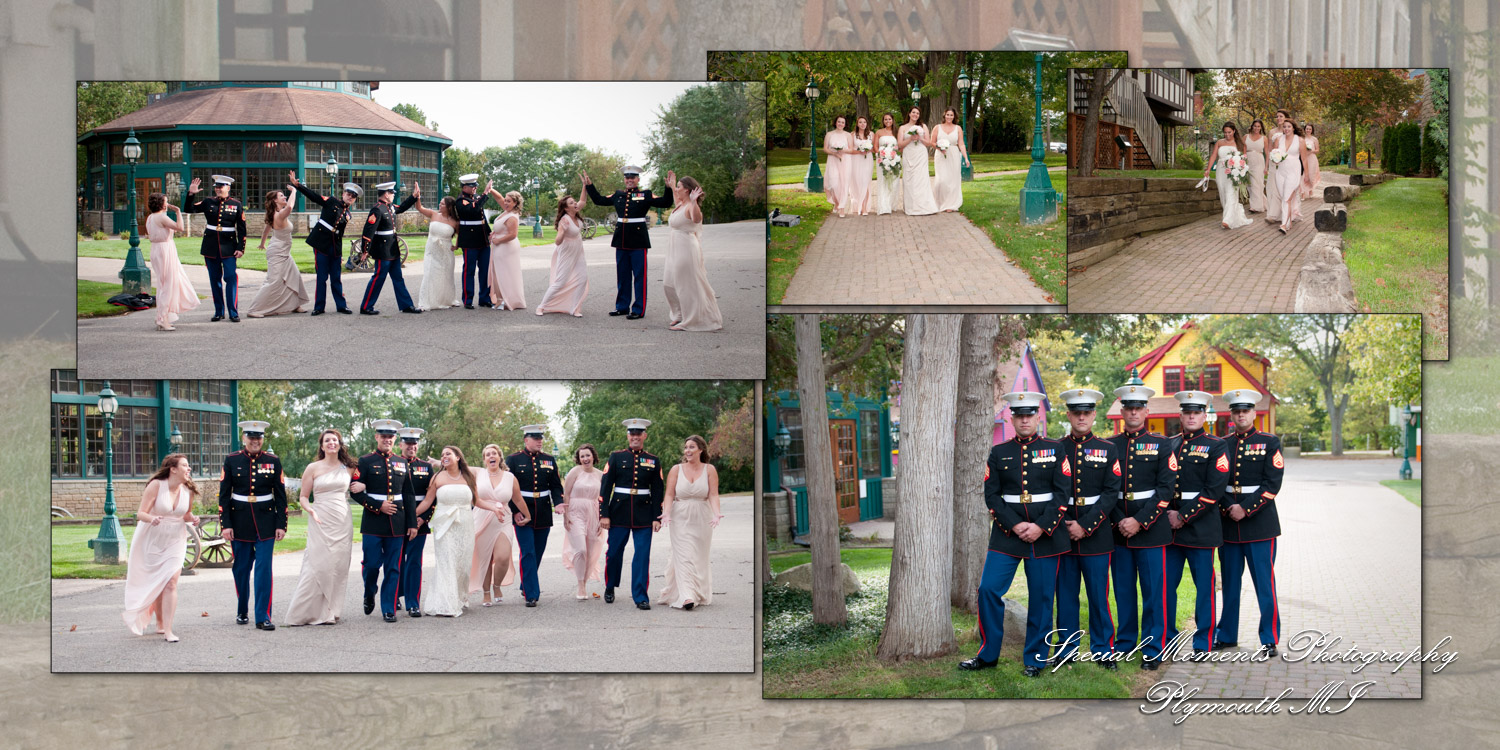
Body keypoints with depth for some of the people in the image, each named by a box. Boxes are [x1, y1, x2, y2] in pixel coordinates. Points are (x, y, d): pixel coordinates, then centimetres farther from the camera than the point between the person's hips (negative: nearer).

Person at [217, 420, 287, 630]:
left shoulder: (273, 461, 3)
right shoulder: (232, 460, 2)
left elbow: (281, 496, 5)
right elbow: (224, 495, 1)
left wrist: (281, 525, -1)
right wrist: (225, 524, -6)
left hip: (265, 523, 0)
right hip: (240, 523, 0)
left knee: (264, 569, -7)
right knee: (241, 569, 9)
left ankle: (263, 617, -6)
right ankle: (242, 611, 26)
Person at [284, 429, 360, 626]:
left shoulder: (348, 468, 10)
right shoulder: (313, 468, 2)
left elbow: (358, 483, 28)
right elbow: (303, 497, 3)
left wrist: (362, 486, 5)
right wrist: (310, 510, -17)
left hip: (342, 524, 4)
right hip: (321, 523, -3)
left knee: (339, 567, 2)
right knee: (318, 566, -10)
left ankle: (330, 612, 10)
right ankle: (303, 612, -5)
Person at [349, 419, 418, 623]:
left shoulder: (401, 463, 13)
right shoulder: (365, 461, 2)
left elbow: (409, 496, 14)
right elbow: (356, 492, -3)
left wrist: (412, 523, 8)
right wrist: (378, 506, -13)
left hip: (397, 523, 3)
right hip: (373, 522, -3)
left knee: (393, 568, 2)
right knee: (372, 564, -3)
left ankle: (389, 609, 8)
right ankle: (369, 595, 25)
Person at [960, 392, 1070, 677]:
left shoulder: (1055, 449, 4)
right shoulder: (999, 453, 8)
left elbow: (1063, 493, -2)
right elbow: (991, 496, 2)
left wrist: (1041, 526, -13)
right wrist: (1015, 525, -12)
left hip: (1046, 534, -1)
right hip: (1006, 534, 1)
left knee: (1041, 597, 2)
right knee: (989, 590, -6)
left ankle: (1035, 659, 14)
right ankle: (988, 655, 7)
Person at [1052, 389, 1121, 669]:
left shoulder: (1108, 450, 5)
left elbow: (1111, 493, -3)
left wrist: (1086, 526, -11)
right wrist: (1063, 525, -7)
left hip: (1096, 534, -1)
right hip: (1063, 533, 1)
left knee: (1099, 594, 0)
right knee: (1065, 594, 5)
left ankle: (1103, 651, 9)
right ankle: (1067, 651, 13)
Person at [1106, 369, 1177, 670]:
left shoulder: (1161, 445, 1)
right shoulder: (1110, 446, 9)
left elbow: (1166, 489, -5)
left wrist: (1140, 521, -13)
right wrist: (1119, 522, -8)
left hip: (1152, 530, -3)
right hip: (1118, 530, 3)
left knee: (1154, 592, -1)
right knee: (1123, 590, 8)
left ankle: (1152, 649, 5)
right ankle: (1124, 643, 19)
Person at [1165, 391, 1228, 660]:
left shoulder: (1215, 446, -1)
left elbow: (1214, 490, -9)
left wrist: (1183, 516, -13)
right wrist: (1166, 513, -4)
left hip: (1201, 528, -4)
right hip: (1168, 527, 4)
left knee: (1205, 587, 1)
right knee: (1166, 585, 5)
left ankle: (1203, 644, 9)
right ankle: (1166, 639, 17)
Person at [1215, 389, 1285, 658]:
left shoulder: (1269, 443, 0)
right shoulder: (1221, 445, 10)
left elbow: (1272, 484, -7)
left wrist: (1245, 509, -14)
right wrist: (1228, 509, -8)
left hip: (1260, 523, -3)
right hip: (1228, 524, 3)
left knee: (1264, 582, -3)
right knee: (1229, 581, 9)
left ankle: (1270, 639, 2)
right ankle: (1227, 635, 19)